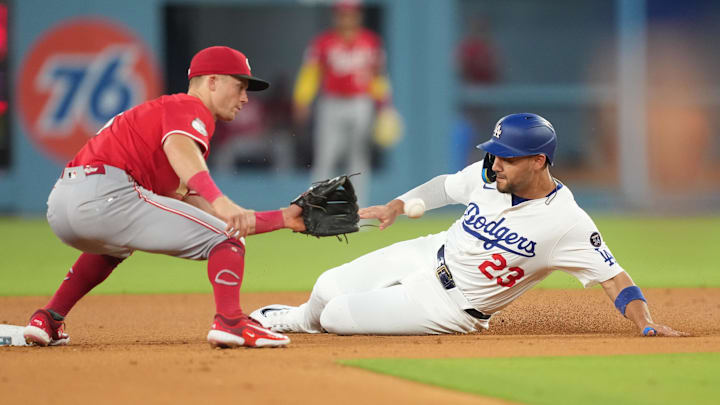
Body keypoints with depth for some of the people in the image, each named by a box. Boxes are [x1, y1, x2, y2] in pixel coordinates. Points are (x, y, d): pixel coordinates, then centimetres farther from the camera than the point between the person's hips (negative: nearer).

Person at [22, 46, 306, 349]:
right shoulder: (191, 108, 6)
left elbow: (220, 221, 32)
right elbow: (179, 149, -22)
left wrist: (283, 218, 29)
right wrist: (220, 202, -36)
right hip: (105, 195, -10)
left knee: (116, 244, 43)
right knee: (226, 240, -2)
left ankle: (47, 320, 31)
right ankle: (229, 321, -24)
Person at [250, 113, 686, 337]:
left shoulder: (567, 223, -29)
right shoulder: (488, 175, -10)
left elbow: (615, 279, -29)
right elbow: (448, 185, 11)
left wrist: (647, 325, -43)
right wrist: (397, 205, 1)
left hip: (450, 306, -5)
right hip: (429, 255, 5)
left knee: (335, 318, -5)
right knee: (327, 289, 11)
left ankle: (313, 320, 31)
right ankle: (298, 320, 46)